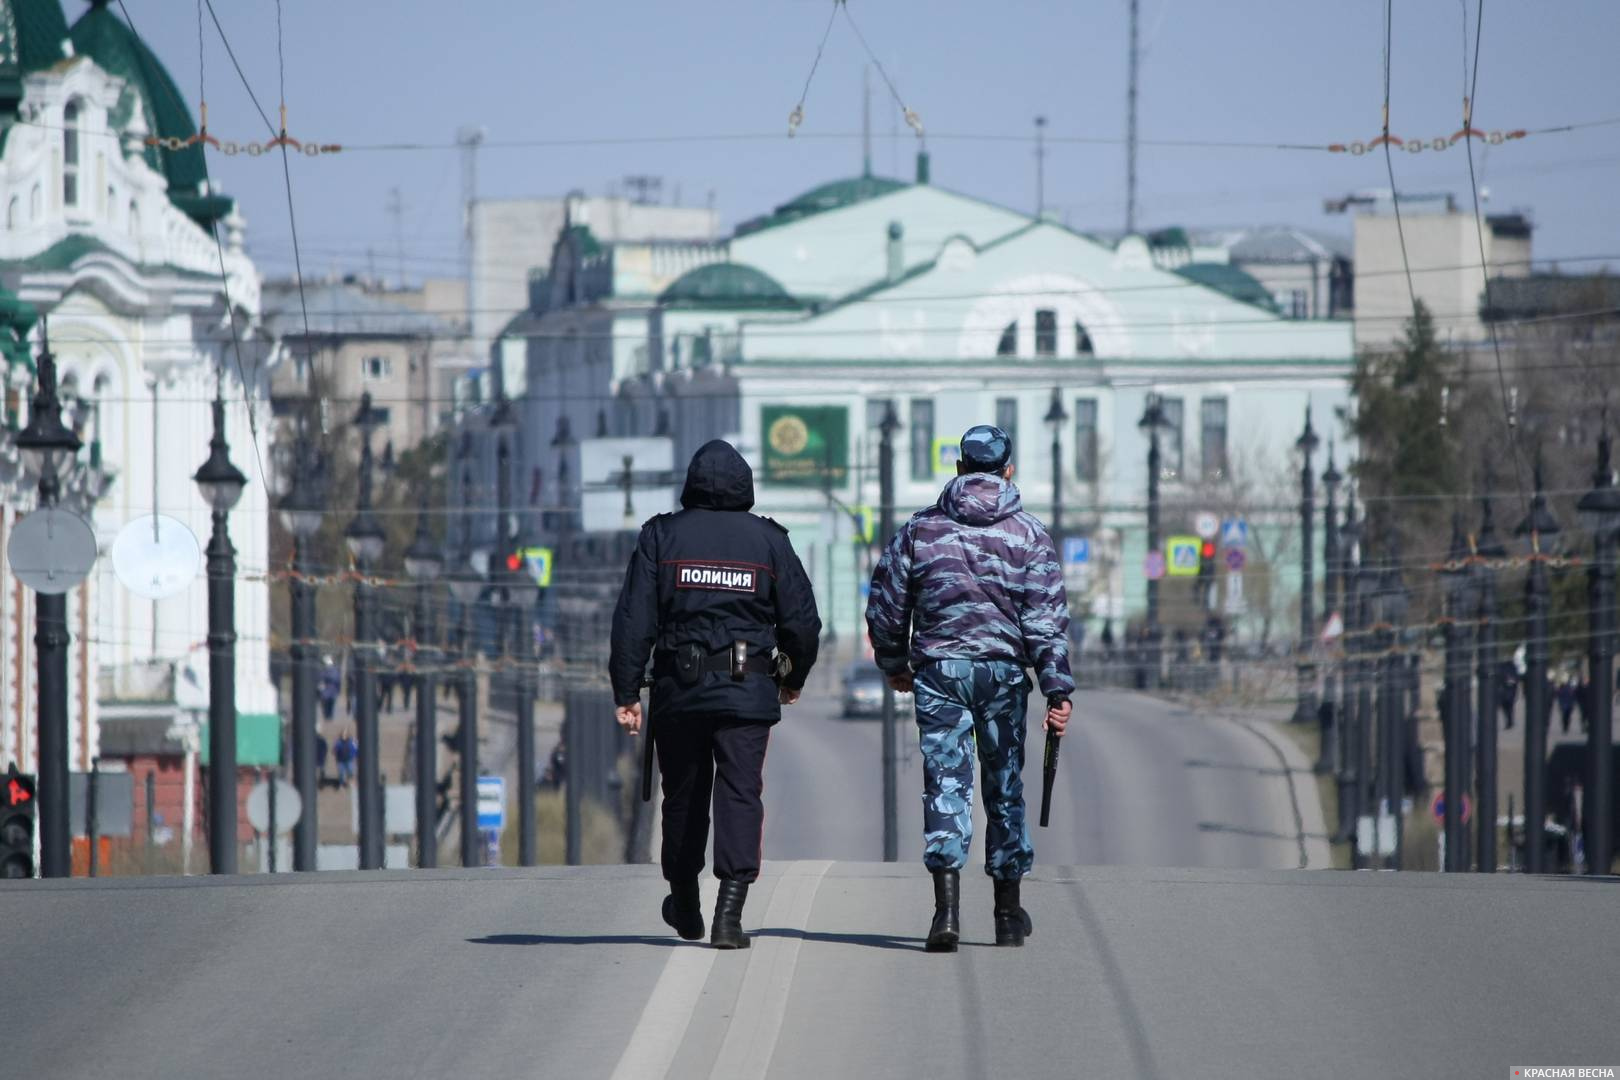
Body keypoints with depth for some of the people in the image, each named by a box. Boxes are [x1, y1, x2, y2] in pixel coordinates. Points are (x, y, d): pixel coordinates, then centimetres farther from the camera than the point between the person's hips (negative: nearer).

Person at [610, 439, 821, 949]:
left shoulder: (662, 536, 0)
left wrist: (625, 692, -2)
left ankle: (685, 904, 32)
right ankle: (728, 914, -16)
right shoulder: (769, 541, 1)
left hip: (679, 691, 1)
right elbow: (802, 620, 3)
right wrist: (794, 678, 20)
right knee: (740, 794, -3)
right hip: (748, 694, -1)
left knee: (683, 795, 15)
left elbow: (634, 619, -5)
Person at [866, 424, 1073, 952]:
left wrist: (894, 665, 23)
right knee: (1005, 787, 12)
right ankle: (1008, 912, 21)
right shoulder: (1028, 534, 0)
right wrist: (1058, 690, -6)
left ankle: (947, 906, -19)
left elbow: (886, 605, 7)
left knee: (945, 784, -2)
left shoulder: (921, 529, 4)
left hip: (938, 670, 0)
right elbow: (1046, 619, -6)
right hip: (1004, 670, 0)